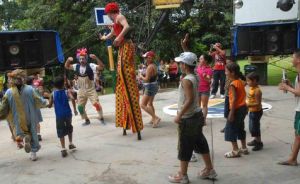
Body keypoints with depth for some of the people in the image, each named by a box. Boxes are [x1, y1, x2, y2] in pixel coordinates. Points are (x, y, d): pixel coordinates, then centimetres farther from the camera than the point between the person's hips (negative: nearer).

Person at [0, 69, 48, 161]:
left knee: (21, 133, 19)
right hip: (30, 118, 0)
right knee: (33, 133, 16)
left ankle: (24, 137, -16)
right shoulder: (29, 89, -13)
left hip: (18, 119, 0)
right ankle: (33, 152, 19)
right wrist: (45, 102, 16)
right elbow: (38, 100, -5)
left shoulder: (9, 92, -11)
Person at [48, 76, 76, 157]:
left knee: (61, 132, 4)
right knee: (69, 128, 24)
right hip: (68, 114, 1)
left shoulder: (53, 94, 1)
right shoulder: (66, 92, -2)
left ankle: (63, 149, -3)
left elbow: (49, 106, 1)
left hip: (59, 115, 0)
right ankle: (71, 144, 30)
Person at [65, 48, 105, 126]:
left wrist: (96, 58, -35)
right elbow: (66, 66, 9)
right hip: (81, 90, 5)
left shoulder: (90, 65, -13)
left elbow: (101, 67, -23)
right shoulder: (77, 66, 1)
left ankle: (101, 118, 5)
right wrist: (68, 60, -11)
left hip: (91, 89, -5)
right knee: (80, 107, 8)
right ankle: (87, 120, 27)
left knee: (96, 104, -14)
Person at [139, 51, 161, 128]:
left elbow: (147, 79, -23)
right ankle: (153, 119, 29)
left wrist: (141, 77, -5)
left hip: (150, 87, -10)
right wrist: (143, 77, 10)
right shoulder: (154, 66, 9)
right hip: (154, 86, 10)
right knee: (150, 104, 23)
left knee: (143, 105, -8)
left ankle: (156, 118, -14)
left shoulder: (150, 67, -21)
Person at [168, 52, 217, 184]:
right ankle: (209, 170, 29)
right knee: (200, 143, 18)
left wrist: (179, 115, -21)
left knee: (184, 146, 3)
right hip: (197, 115, 9)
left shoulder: (186, 80, -20)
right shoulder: (195, 77, 3)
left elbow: (189, 100, -26)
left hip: (188, 118, -8)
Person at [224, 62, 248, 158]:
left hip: (237, 109, -9)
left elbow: (234, 99, -23)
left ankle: (235, 151, 2)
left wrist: (231, 113, -23)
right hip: (243, 107, 9)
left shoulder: (232, 84, -19)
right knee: (240, 128, 20)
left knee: (230, 129, -1)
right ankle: (244, 148, 29)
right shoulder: (240, 81, 8)